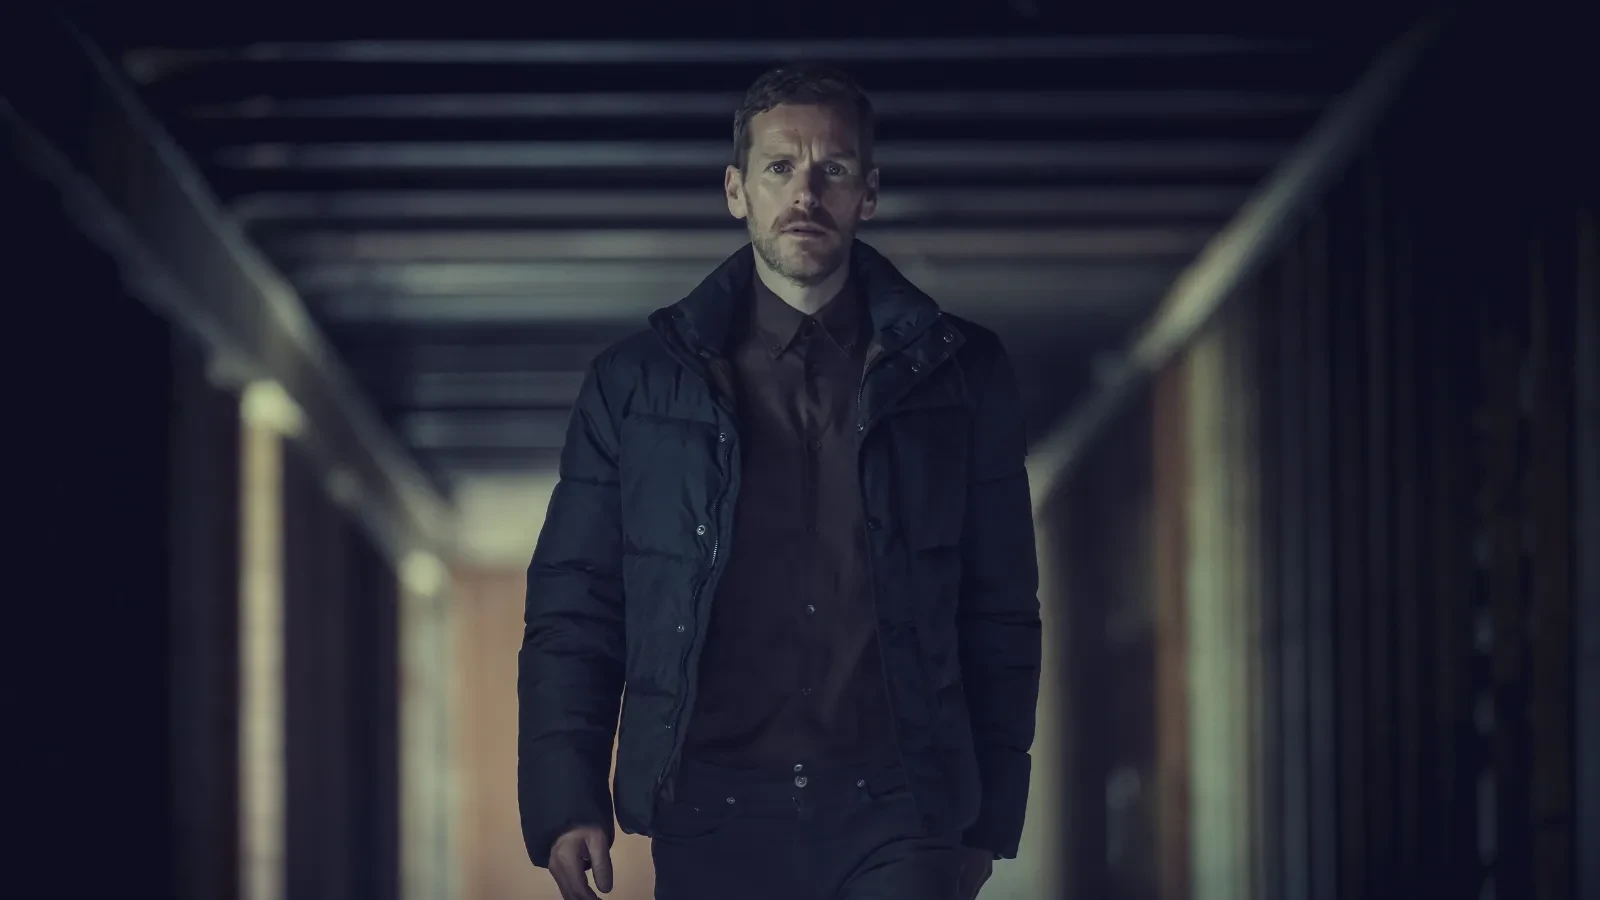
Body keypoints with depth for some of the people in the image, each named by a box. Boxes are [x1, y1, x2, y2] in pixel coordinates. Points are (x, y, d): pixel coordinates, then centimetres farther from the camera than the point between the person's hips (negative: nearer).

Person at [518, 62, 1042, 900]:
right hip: (713, 820, 1)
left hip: (894, 811, 0)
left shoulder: (959, 374, 9)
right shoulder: (636, 383, 9)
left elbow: (1002, 613, 11)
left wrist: (990, 817, 7)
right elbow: (572, 610, 7)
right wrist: (567, 802, -4)